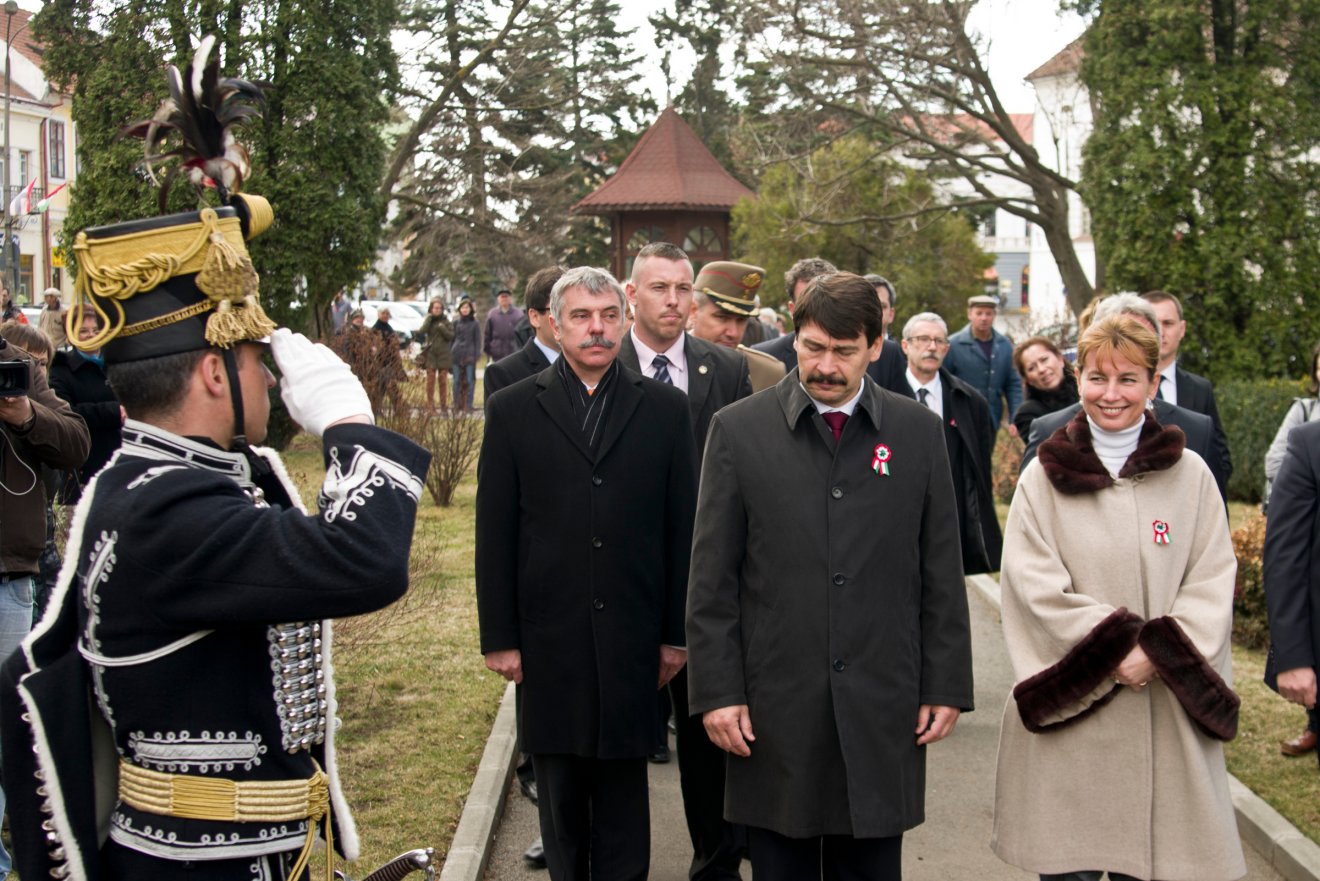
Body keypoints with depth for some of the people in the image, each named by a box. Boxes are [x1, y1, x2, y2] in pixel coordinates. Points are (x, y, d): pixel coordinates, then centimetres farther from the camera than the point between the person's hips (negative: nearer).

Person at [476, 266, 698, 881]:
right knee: (559, 788, 11)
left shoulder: (664, 409, 4)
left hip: (631, 638, 0)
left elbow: (682, 528, 4)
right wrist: (499, 638, -2)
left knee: (623, 786, 7)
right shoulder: (513, 410, 3)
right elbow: (494, 534, 2)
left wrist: (676, 633, 2)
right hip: (548, 639, 0)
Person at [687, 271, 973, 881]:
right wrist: (716, 691, -5)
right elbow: (711, 582, 0)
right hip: (775, 709, -1)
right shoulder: (738, 430, -1)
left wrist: (947, 686, 3)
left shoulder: (918, 432, 4)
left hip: (882, 709, 1)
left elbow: (941, 574, 6)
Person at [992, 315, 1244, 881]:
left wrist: (1158, 653, -13)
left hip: (1167, 712, 1)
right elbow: (1035, 586, -4)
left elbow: (1212, 584, 2)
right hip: (1069, 707, -1)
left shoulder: (1190, 475, 6)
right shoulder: (1045, 478, 3)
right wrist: (1116, 645, -14)